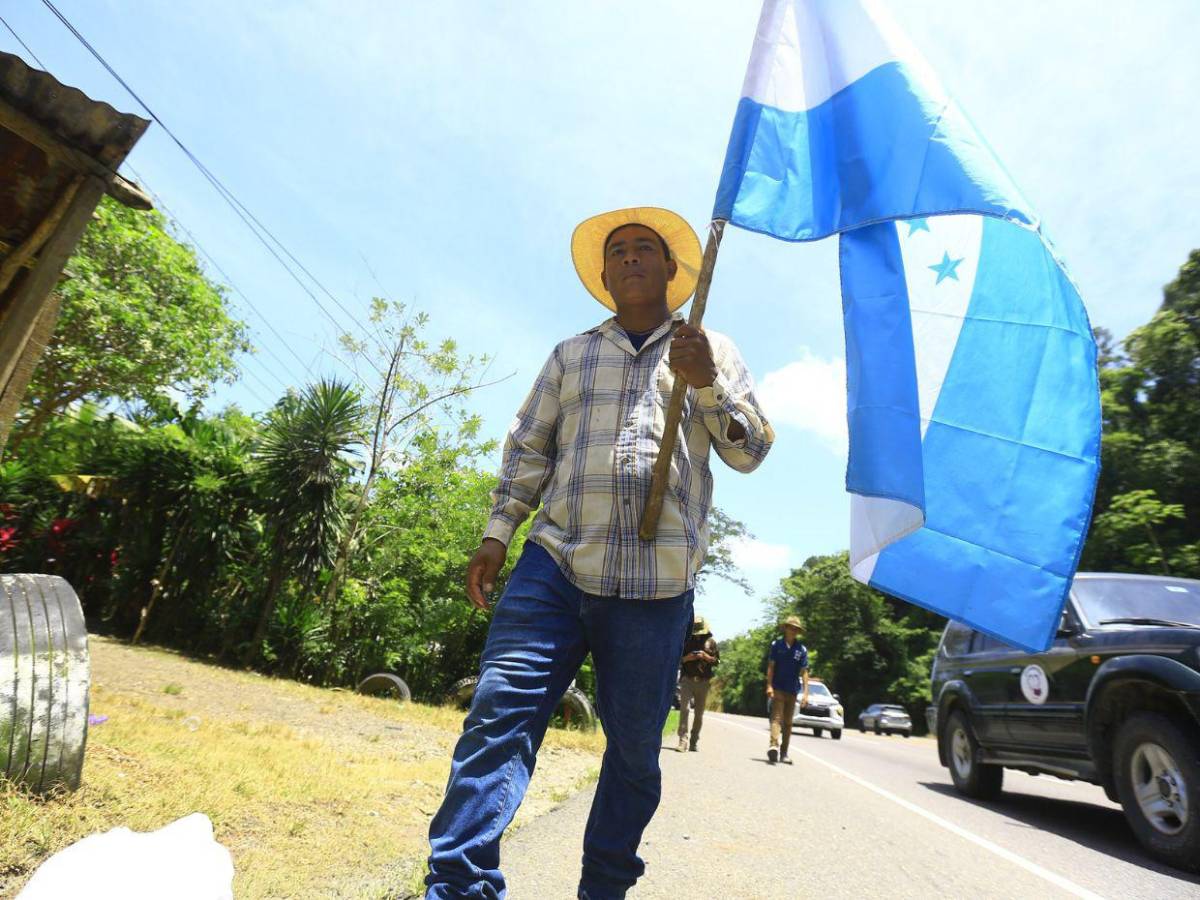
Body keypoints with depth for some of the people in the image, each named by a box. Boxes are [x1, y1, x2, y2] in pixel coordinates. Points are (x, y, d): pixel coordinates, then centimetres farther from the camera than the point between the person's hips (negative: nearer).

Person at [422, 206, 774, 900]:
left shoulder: (713, 352, 15)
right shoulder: (571, 355, 19)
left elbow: (750, 452, 7)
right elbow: (528, 449, 16)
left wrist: (707, 383, -9)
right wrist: (495, 538, 7)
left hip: (657, 585, 0)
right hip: (556, 564, 1)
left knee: (635, 749, 8)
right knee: (499, 714, -12)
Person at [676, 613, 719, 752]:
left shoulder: (711, 643, 6)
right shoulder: (686, 641, 5)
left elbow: (717, 661, 6)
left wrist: (706, 657, -11)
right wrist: (687, 658, -11)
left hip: (703, 682, 1)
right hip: (687, 680, -1)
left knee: (699, 713, 6)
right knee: (684, 708, -14)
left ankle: (694, 742, 17)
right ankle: (683, 740, -14)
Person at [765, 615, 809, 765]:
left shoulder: (802, 649, 2)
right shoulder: (777, 644, -3)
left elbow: (804, 672, 1)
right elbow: (771, 666, -2)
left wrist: (805, 692, -6)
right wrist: (769, 685, -10)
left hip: (792, 691, 3)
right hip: (778, 688, -3)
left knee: (788, 722, 10)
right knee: (776, 717, -16)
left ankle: (783, 753, 19)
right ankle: (773, 746, -28)